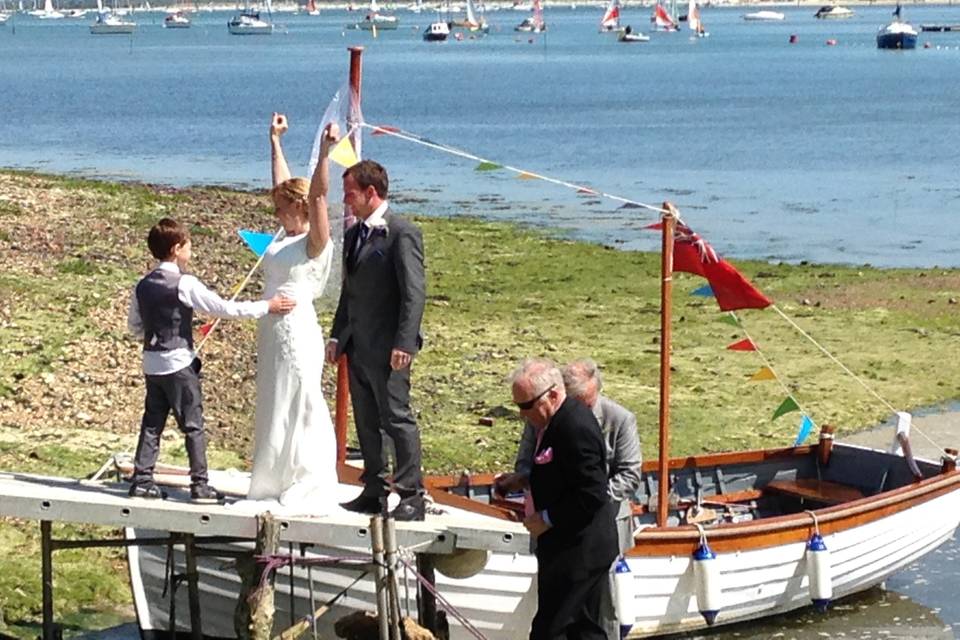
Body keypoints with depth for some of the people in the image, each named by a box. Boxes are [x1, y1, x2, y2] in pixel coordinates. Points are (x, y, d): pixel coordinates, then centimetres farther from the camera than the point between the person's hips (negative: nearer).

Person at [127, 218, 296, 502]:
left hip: (152, 363, 6)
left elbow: (134, 325, 15)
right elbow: (224, 308, -17)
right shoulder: (184, 284, -15)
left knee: (152, 423, 12)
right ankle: (200, 484, 3)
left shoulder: (143, 286, 6)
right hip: (179, 364, -6)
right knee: (193, 425, 1)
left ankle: (142, 479, 11)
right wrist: (266, 307, -13)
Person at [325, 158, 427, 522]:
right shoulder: (353, 235, 16)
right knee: (366, 422, 12)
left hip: (387, 348, -9)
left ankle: (411, 496, -2)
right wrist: (337, 335, 15)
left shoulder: (402, 233, -11)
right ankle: (374, 491, 19)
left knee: (397, 419, -6)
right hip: (357, 347, 9)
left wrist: (404, 343, -20)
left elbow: (414, 292, -16)